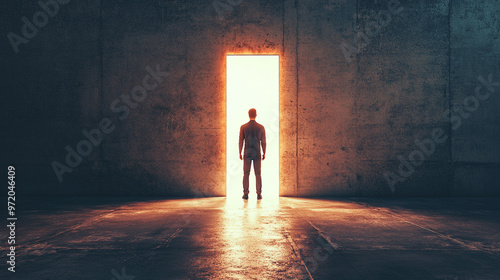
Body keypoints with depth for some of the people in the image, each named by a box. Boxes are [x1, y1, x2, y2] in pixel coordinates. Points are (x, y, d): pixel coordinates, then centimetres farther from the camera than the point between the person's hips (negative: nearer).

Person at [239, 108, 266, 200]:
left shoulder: (243, 127, -3)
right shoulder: (261, 127, -2)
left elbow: (241, 141, -2)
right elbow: (263, 142, 0)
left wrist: (240, 153, 6)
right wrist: (264, 153, 9)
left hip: (247, 153, 0)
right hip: (257, 154, 0)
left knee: (246, 174, 4)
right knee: (258, 174, 4)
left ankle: (245, 194, 1)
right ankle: (259, 194, 2)